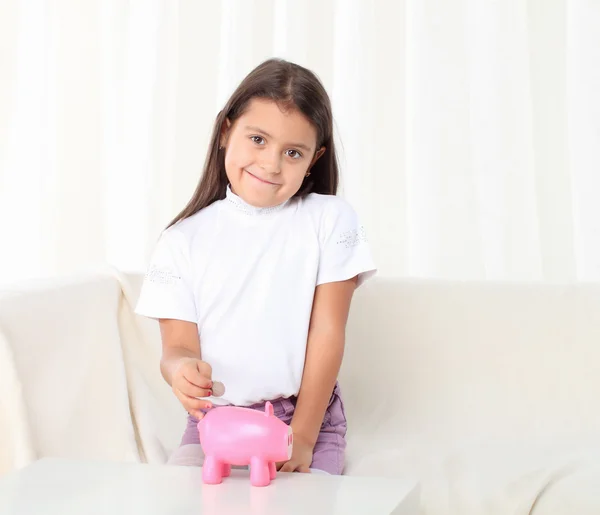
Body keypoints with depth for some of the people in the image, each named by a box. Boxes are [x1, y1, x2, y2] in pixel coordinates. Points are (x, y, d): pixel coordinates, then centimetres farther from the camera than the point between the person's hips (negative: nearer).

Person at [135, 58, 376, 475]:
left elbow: (327, 335, -4)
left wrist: (302, 439, -11)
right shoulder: (184, 240, 3)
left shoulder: (329, 220, 1)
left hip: (308, 416, -1)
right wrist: (182, 368, -29)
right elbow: (177, 345, -3)